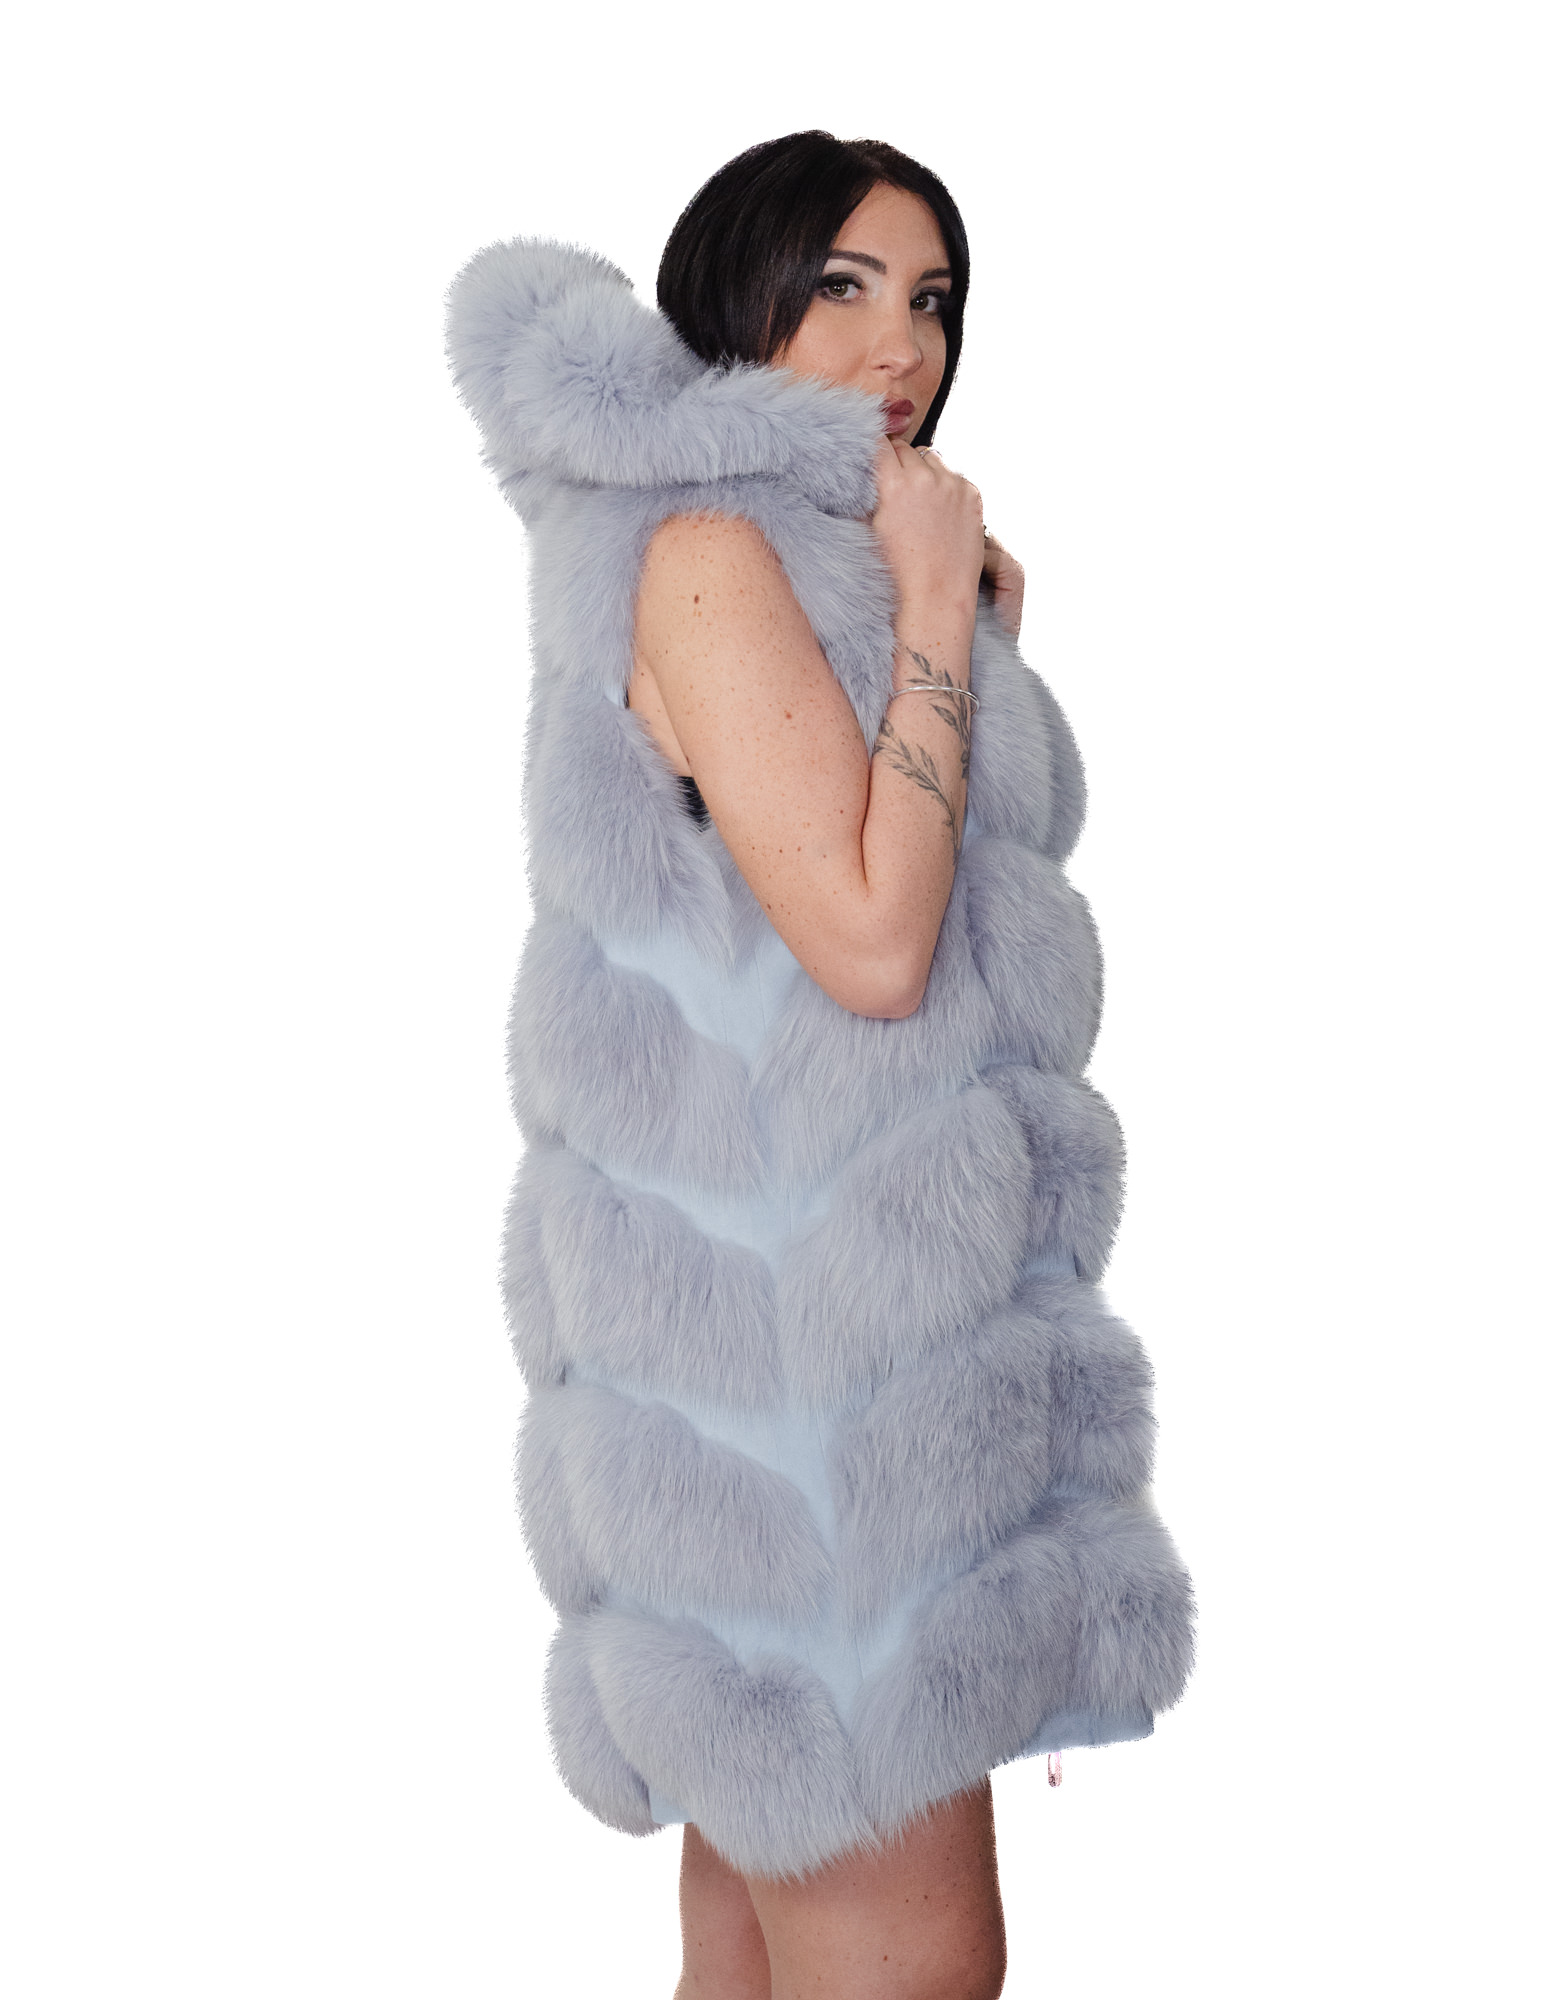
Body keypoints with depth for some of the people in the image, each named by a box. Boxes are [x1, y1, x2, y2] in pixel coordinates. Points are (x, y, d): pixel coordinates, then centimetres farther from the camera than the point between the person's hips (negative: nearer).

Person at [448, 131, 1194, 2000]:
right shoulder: (704, 551, -12)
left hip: (872, 1295, 10)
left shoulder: (837, 564, 19)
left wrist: (972, 618, 14)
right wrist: (937, 614, -11)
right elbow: (870, 939, -20)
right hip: (786, 1323, -10)